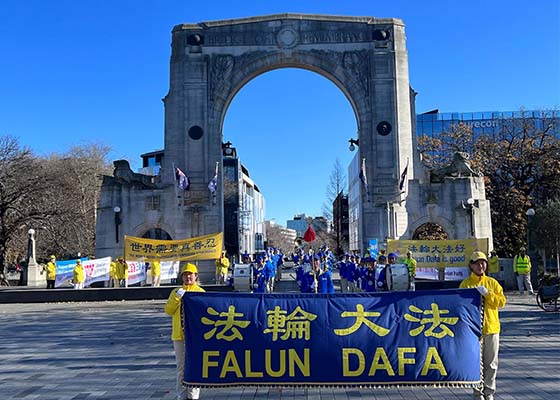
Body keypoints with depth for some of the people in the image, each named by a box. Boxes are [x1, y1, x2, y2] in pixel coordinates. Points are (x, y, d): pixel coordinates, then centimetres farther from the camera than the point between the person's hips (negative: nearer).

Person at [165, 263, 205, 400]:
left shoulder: (200, 292, 4)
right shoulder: (176, 292, 12)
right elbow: (168, 310, 2)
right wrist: (177, 298, -11)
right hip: (179, 334, 2)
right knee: (181, 366, 8)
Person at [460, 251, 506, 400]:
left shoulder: (492, 283, 7)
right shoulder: (465, 284, 0)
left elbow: (502, 301, -1)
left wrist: (487, 294, -14)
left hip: (491, 327, 2)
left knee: (491, 363, 9)